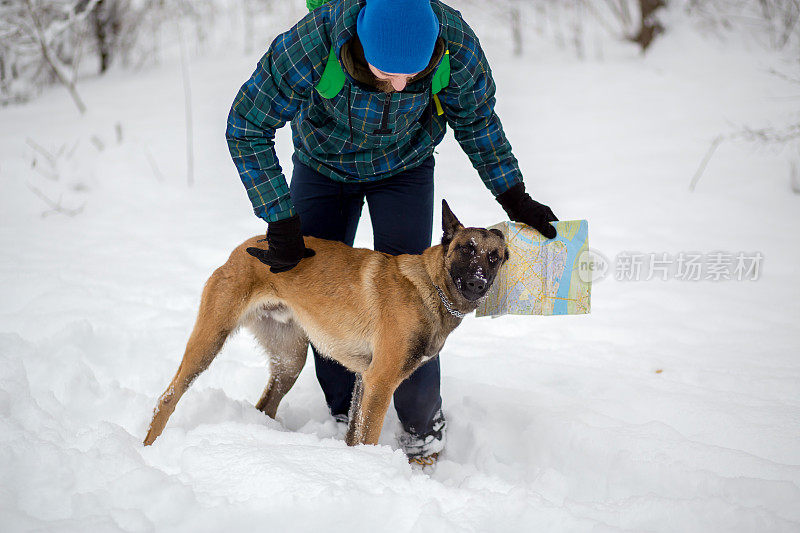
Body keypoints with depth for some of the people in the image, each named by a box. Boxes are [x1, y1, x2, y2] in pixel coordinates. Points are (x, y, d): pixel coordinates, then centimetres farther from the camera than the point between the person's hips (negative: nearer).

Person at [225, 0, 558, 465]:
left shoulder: (456, 43, -34)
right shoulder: (311, 46, -40)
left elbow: (477, 120, -10)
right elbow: (247, 128, -26)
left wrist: (515, 198, -9)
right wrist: (281, 219, -28)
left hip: (404, 166, 0)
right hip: (324, 162, 1)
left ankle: (424, 423, 7)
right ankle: (345, 413, 20)